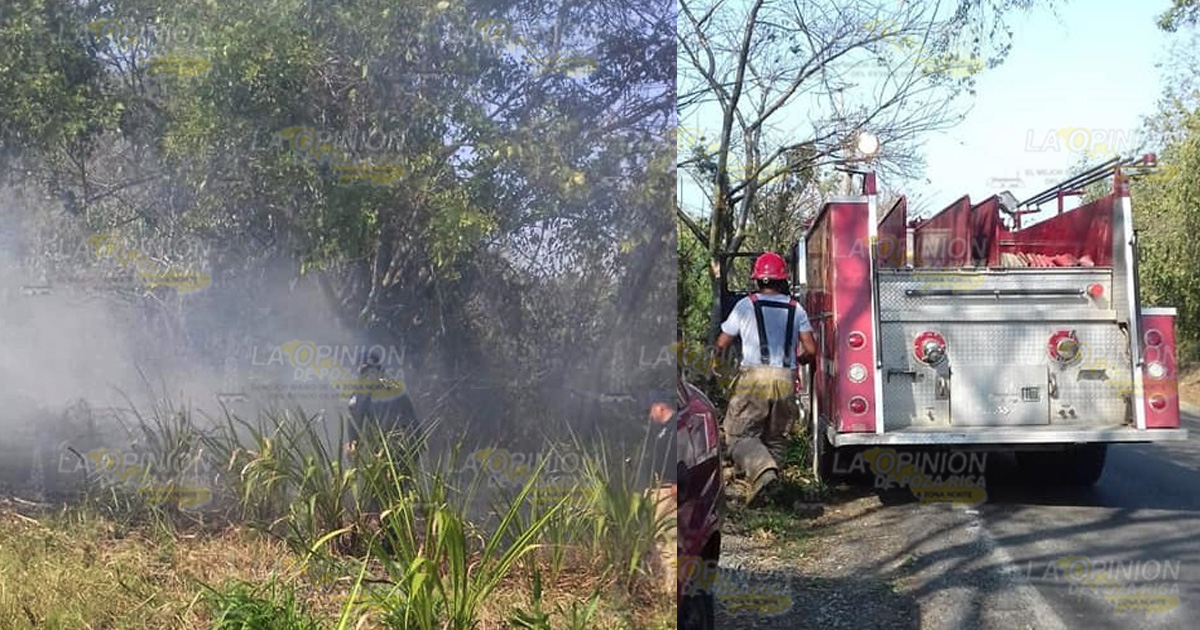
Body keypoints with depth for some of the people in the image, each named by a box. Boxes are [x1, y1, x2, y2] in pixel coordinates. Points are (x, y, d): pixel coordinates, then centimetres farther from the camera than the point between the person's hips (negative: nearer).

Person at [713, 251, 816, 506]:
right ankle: (766, 487, 13)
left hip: (754, 379, -3)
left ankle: (763, 470, -25)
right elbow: (811, 349, 7)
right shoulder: (796, 309, 11)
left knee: (740, 434, -1)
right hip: (786, 381, 4)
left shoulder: (746, 305, 3)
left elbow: (723, 342, 8)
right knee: (774, 437, 16)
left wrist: (716, 360, 30)